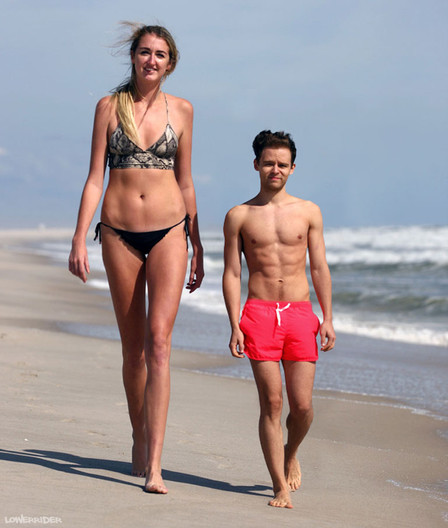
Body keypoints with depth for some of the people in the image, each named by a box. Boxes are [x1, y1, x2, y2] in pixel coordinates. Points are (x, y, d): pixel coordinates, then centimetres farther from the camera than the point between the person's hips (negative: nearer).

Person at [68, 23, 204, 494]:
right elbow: (95, 177, 3)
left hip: (168, 230, 0)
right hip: (120, 232, 1)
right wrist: (79, 240, -5)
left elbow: (185, 181, 12)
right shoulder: (109, 107, 4)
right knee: (133, 347, 8)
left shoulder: (181, 110, 7)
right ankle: (139, 439, 29)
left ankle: (154, 463, -18)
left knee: (159, 341, -13)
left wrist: (196, 247, 14)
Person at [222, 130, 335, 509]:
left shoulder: (308, 212, 10)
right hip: (259, 313, -1)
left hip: (300, 314, 1)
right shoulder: (239, 216, 6)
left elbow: (320, 269, 10)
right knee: (271, 403, -5)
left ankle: (290, 454, 29)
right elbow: (232, 274, 4)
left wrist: (328, 318, 3)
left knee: (302, 404, -3)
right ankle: (280, 487, 2)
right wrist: (235, 326, -5)